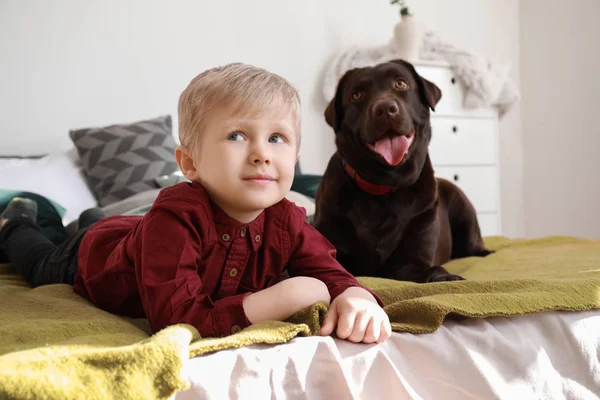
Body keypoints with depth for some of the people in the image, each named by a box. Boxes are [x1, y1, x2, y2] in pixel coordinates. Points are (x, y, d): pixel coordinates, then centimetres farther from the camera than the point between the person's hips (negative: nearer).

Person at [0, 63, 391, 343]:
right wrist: (284, 297, -58)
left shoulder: (286, 220, -33)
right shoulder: (176, 216, -49)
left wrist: (357, 298, -54)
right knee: (42, 266, 31)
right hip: (93, 252, -3)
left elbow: (329, 273, -29)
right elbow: (176, 318, -55)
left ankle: (90, 219, 56)